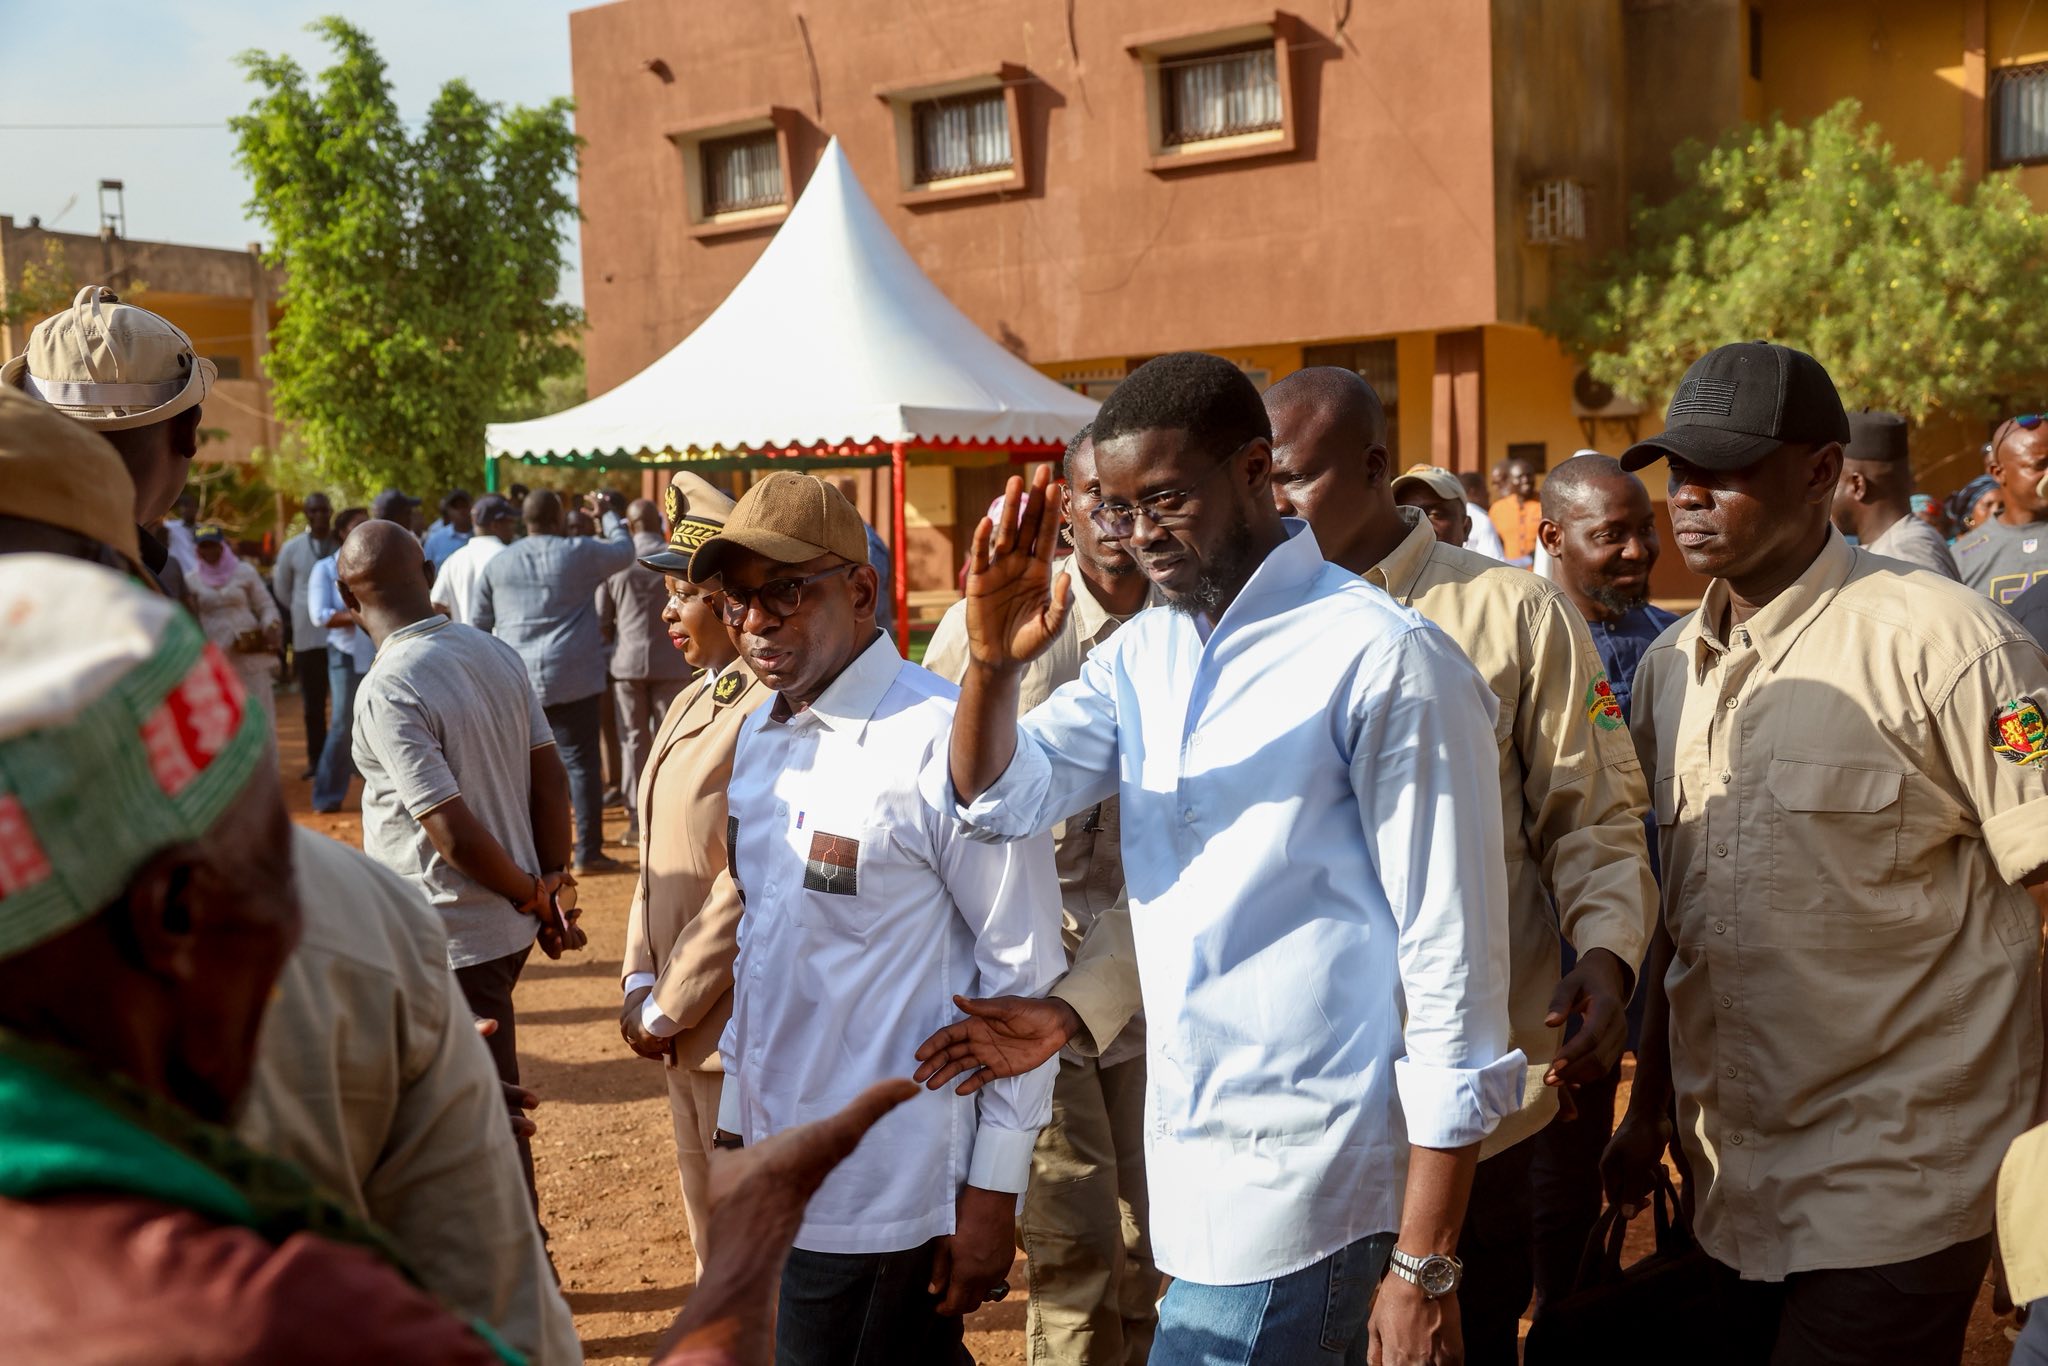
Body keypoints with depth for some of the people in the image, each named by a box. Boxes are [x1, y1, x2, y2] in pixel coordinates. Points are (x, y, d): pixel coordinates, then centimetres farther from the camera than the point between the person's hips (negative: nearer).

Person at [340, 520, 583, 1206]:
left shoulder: (386, 690, -21)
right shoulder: (496, 653, 2)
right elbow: (550, 776, 3)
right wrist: (552, 887, 6)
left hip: (452, 940, -8)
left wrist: (533, 895, -9)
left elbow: (454, 830, -24)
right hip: (508, 923, 8)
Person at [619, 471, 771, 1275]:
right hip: (685, 1029, 9)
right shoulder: (693, 702, 11)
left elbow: (747, 887, -22)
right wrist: (639, 983, 3)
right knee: (711, 1236, 21)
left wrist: (667, 1007, -14)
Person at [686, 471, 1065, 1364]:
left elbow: (1024, 972, -15)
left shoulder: (938, 743, -18)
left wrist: (994, 1190, -13)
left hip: (887, 1204, -7)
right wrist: (738, 1123, 16)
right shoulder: (759, 739, 7)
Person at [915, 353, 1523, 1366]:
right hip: (1190, 1161, 7)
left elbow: (1451, 956, -15)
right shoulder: (1142, 652, 9)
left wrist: (1425, 1270, -15)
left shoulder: (1382, 661, -14)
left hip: (1298, 1186, -6)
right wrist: (993, 662, -17)